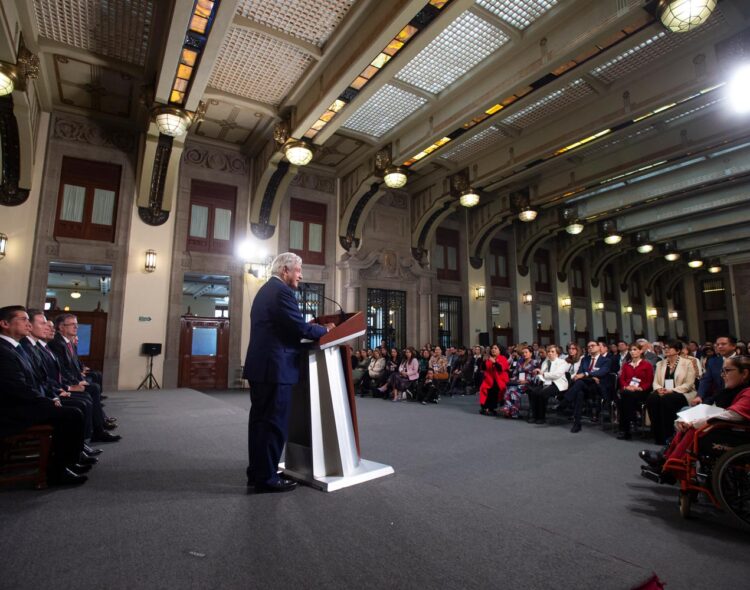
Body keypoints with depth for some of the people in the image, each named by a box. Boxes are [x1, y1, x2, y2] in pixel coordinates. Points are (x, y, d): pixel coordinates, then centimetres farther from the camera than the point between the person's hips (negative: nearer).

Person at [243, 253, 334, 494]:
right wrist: (325, 329, 0)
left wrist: (315, 328, 16)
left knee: (260, 420, 15)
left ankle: (257, 473, 25)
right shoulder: (281, 291, -14)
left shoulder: (265, 290, 19)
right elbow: (300, 328, -17)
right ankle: (267, 477, 7)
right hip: (276, 367, -11)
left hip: (260, 365, 11)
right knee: (275, 423, -2)